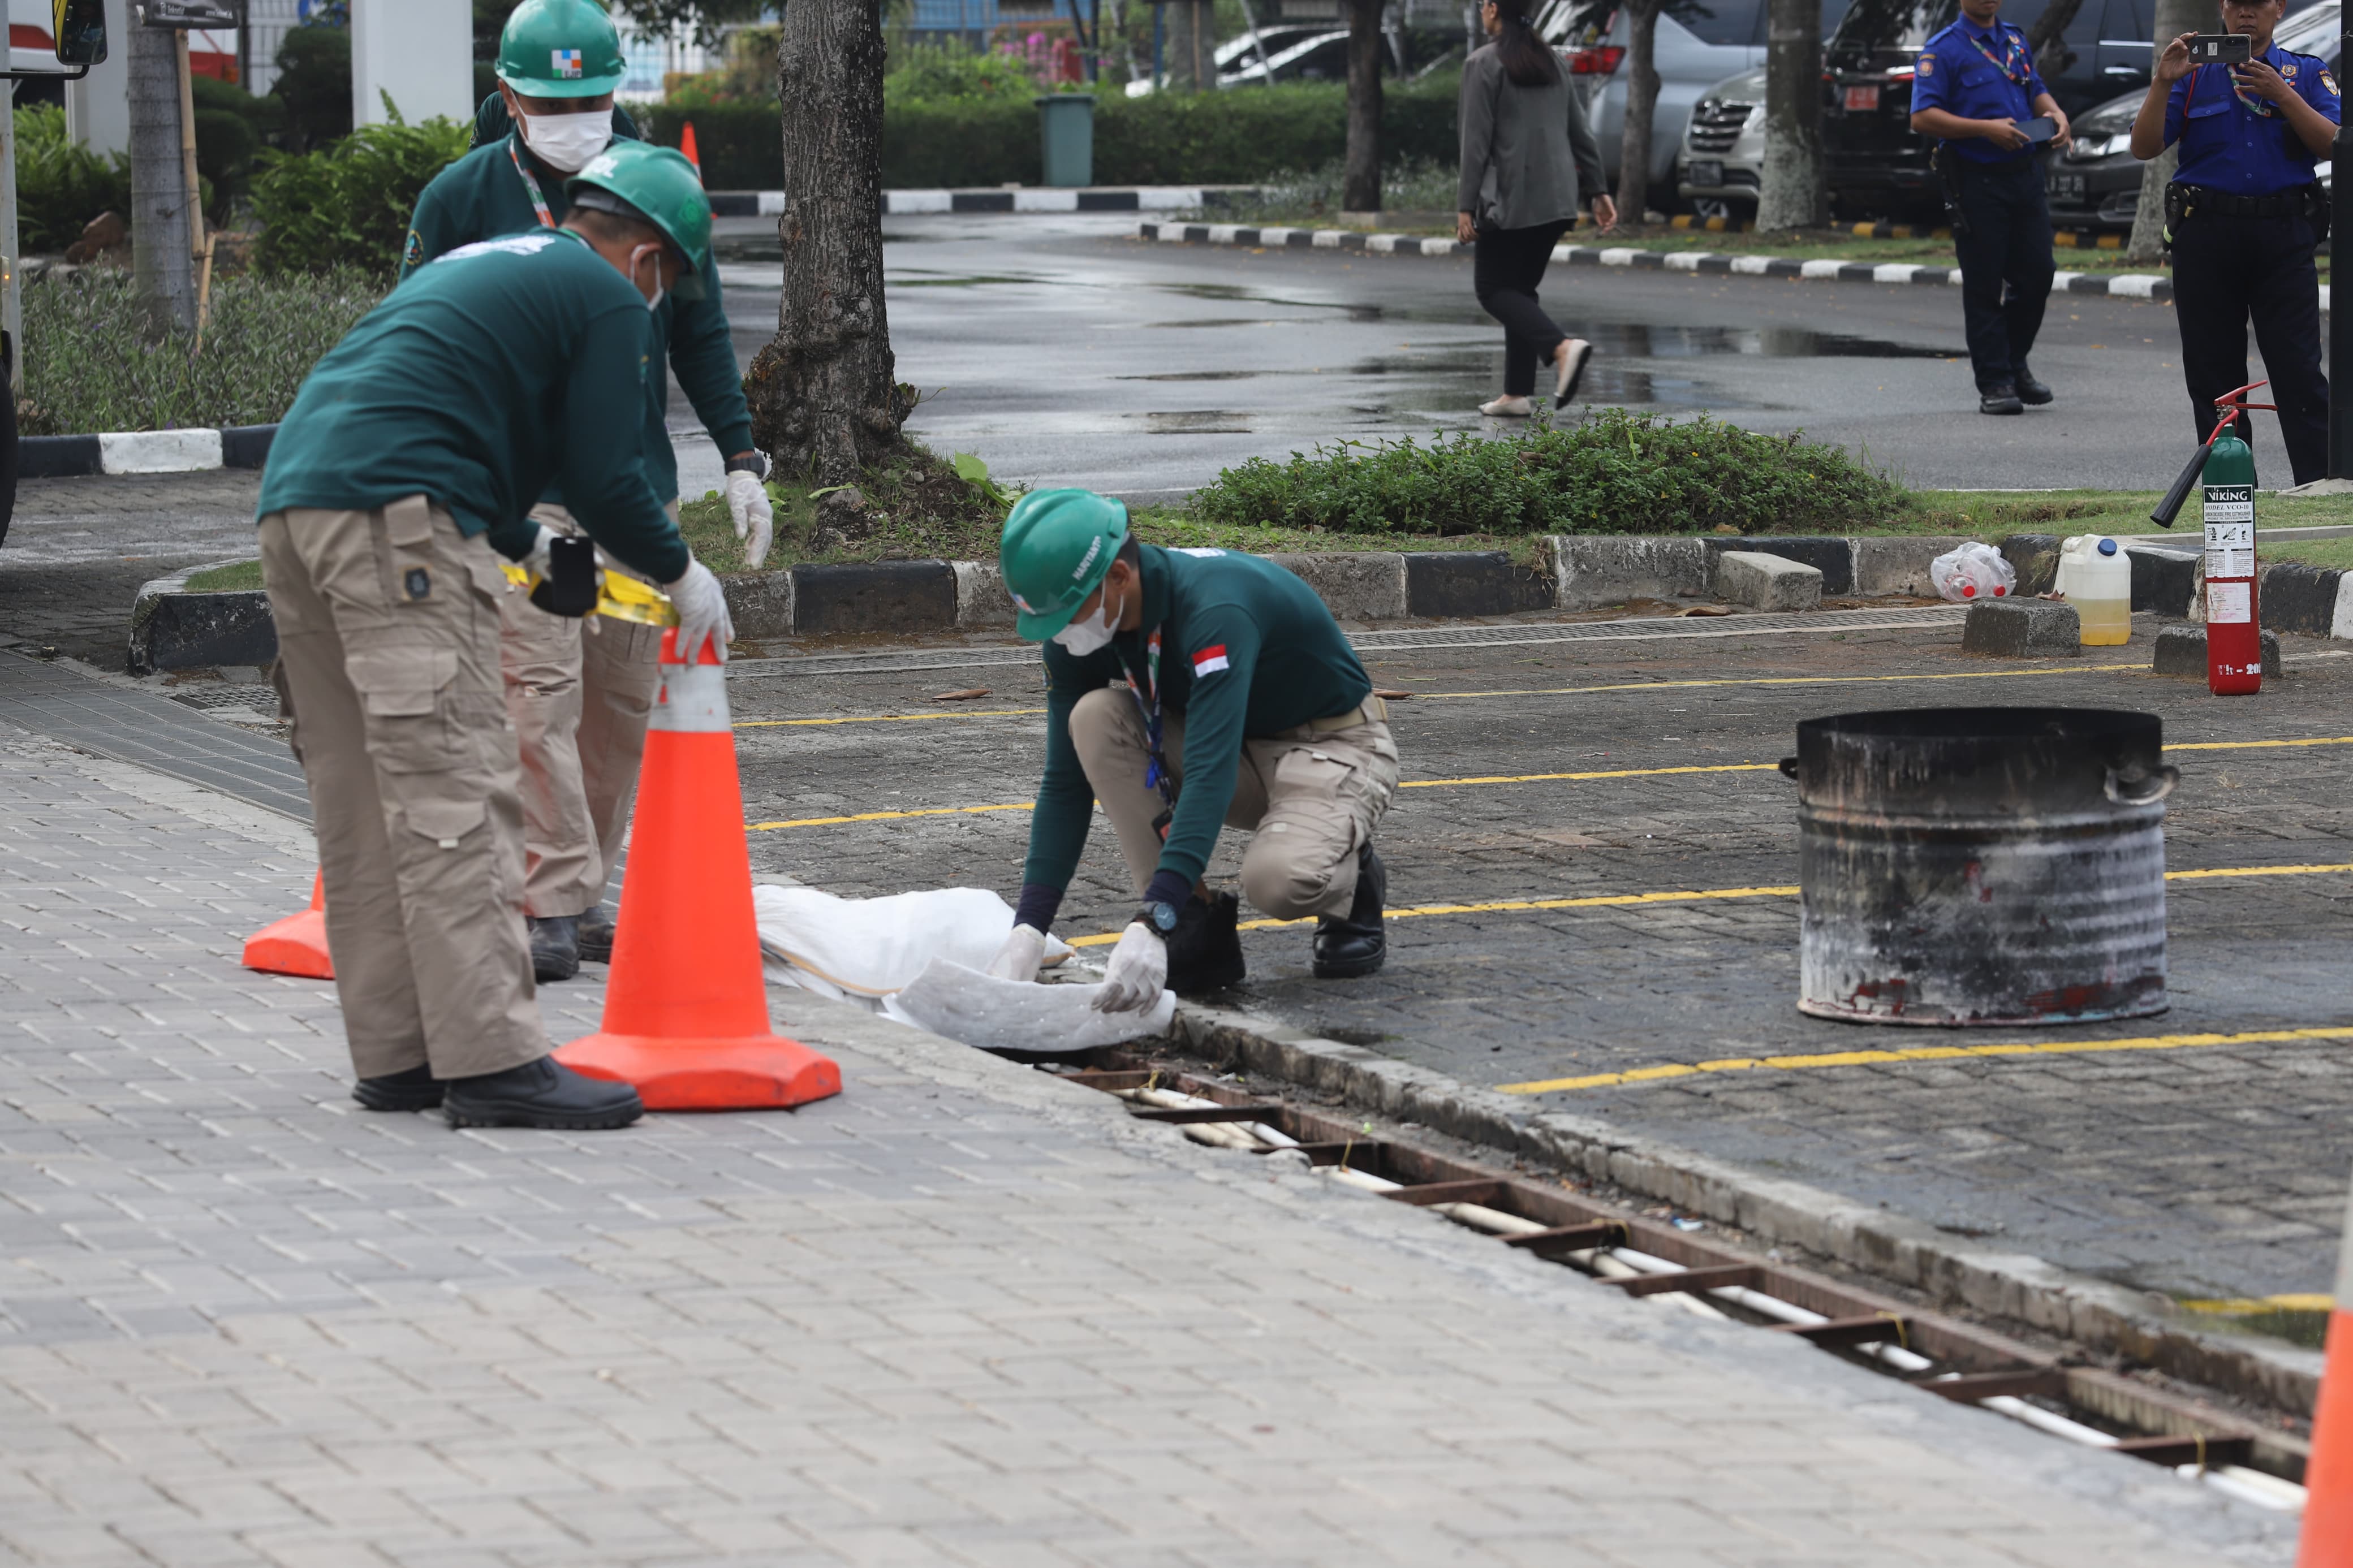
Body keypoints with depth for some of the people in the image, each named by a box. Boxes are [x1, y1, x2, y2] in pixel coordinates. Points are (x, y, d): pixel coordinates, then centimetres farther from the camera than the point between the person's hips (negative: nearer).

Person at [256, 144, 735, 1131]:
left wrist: (527, 545, 48)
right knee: (454, 791, -12)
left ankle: (395, 1056, 12)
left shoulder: (480, 265, 31)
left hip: (292, 506, 9)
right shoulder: (609, 298, 5)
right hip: (399, 525, -9)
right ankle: (491, 1060, -17)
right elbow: (605, 475, 0)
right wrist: (682, 575, 16)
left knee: (362, 807, 11)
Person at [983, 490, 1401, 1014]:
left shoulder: (1215, 610, -35)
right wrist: (1027, 933, -19)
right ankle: (1197, 927, -12)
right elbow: (1065, 786, -8)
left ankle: (1350, 875, 1)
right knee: (1095, 718, -20)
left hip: (1334, 748, -7)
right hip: (1243, 748, 7)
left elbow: (1210, 774, -43)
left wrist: (1151, 927, -51)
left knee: (1279, 880, -37)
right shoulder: (1076, 639, -12)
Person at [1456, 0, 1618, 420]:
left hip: (1509, 198, -7)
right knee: (1521, 287, 15)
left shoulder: (1483, 64, -8)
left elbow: (1476, 141, -12)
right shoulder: (1551, 60, 12)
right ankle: (1516, 394, 11)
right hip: (1557, 198, 7)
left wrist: (1465, 207, -11)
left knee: (1493, 289, 2)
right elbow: (1580, 131, 12)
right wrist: (1597, 191, 15)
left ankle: (1562, 347, -23)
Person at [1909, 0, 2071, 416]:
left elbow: (2036, 90, 25)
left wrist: (2055, 113, 2)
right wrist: (1985, 128, -22)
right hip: (1977, 179, -6)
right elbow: (1922, 118, -14)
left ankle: (2015, 365, 25)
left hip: (2026, 174, 6)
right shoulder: (1943, 50, -7)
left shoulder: (2015, 42, 14)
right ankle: (1994, 383, 5)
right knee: (1984, 285, 0)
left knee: (2037, 273, 7)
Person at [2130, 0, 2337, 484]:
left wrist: (2279, 94, -15)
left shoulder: (2305, 73, 10)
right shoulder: (2195, 75, 11)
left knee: (2299, 369, -7)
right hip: (2205, 236, 2)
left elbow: (2332, 144, -5)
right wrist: (2162, 83, -12)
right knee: (2213, 372, 5)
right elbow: (2144, 147, 2)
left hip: (2284, 238, -2)